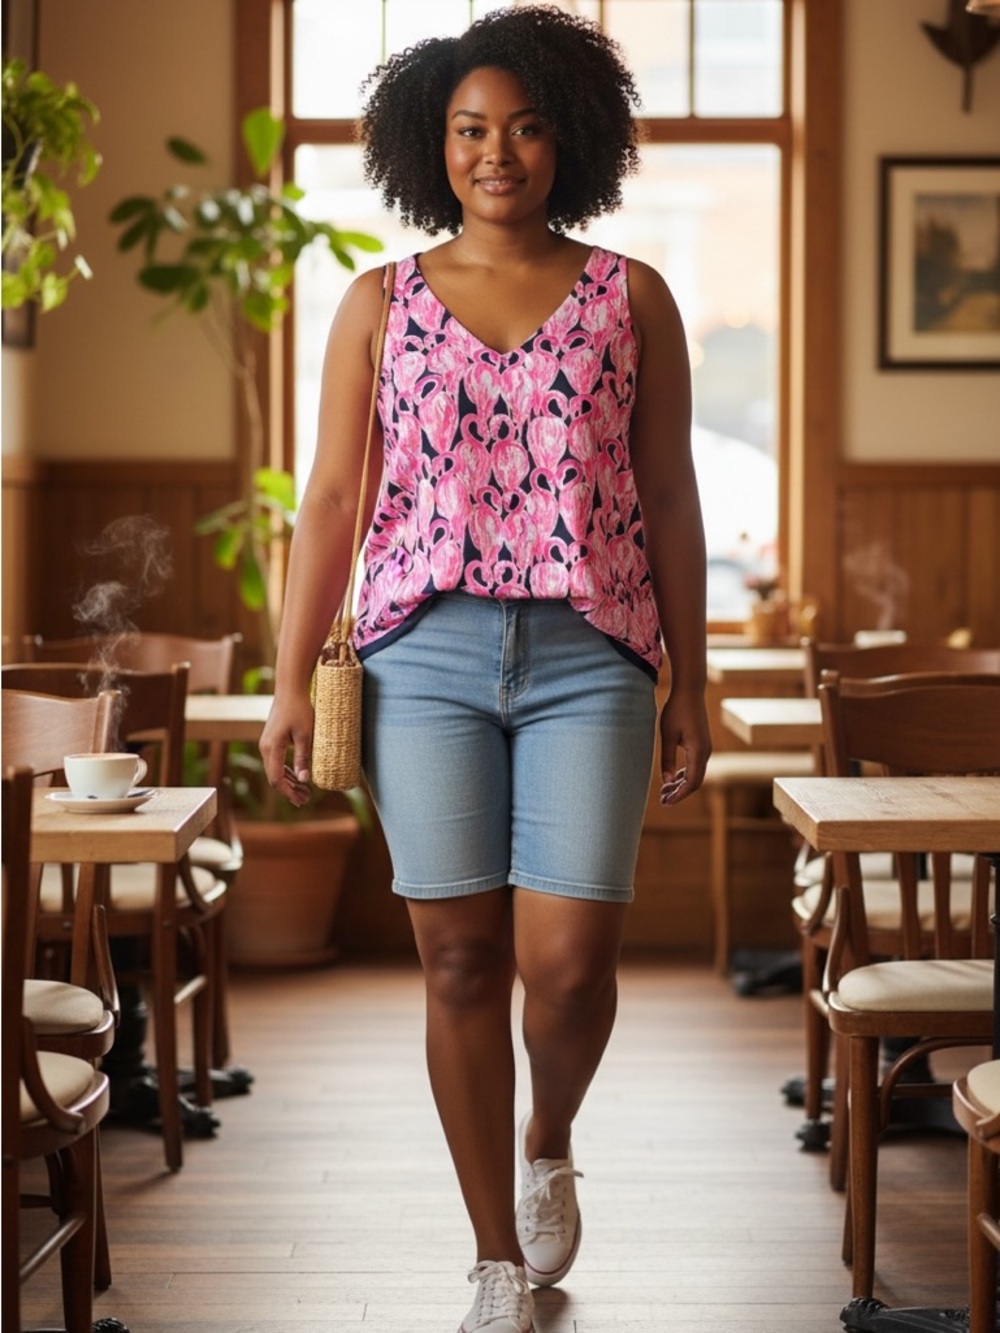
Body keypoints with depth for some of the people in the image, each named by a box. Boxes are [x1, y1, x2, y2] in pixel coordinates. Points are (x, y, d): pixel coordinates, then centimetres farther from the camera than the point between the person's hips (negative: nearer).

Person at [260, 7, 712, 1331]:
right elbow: (332, 500, 6)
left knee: (568, 962, -8)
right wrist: (292, 683, -1)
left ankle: (550, 1143, 27)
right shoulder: (380, 304, 9)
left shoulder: (631, 298, 7)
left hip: (588, 659, -1)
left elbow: (668, 501, 8)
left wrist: (689, 688, 5)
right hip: (425, 658, 1)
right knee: (461, 961, 1)